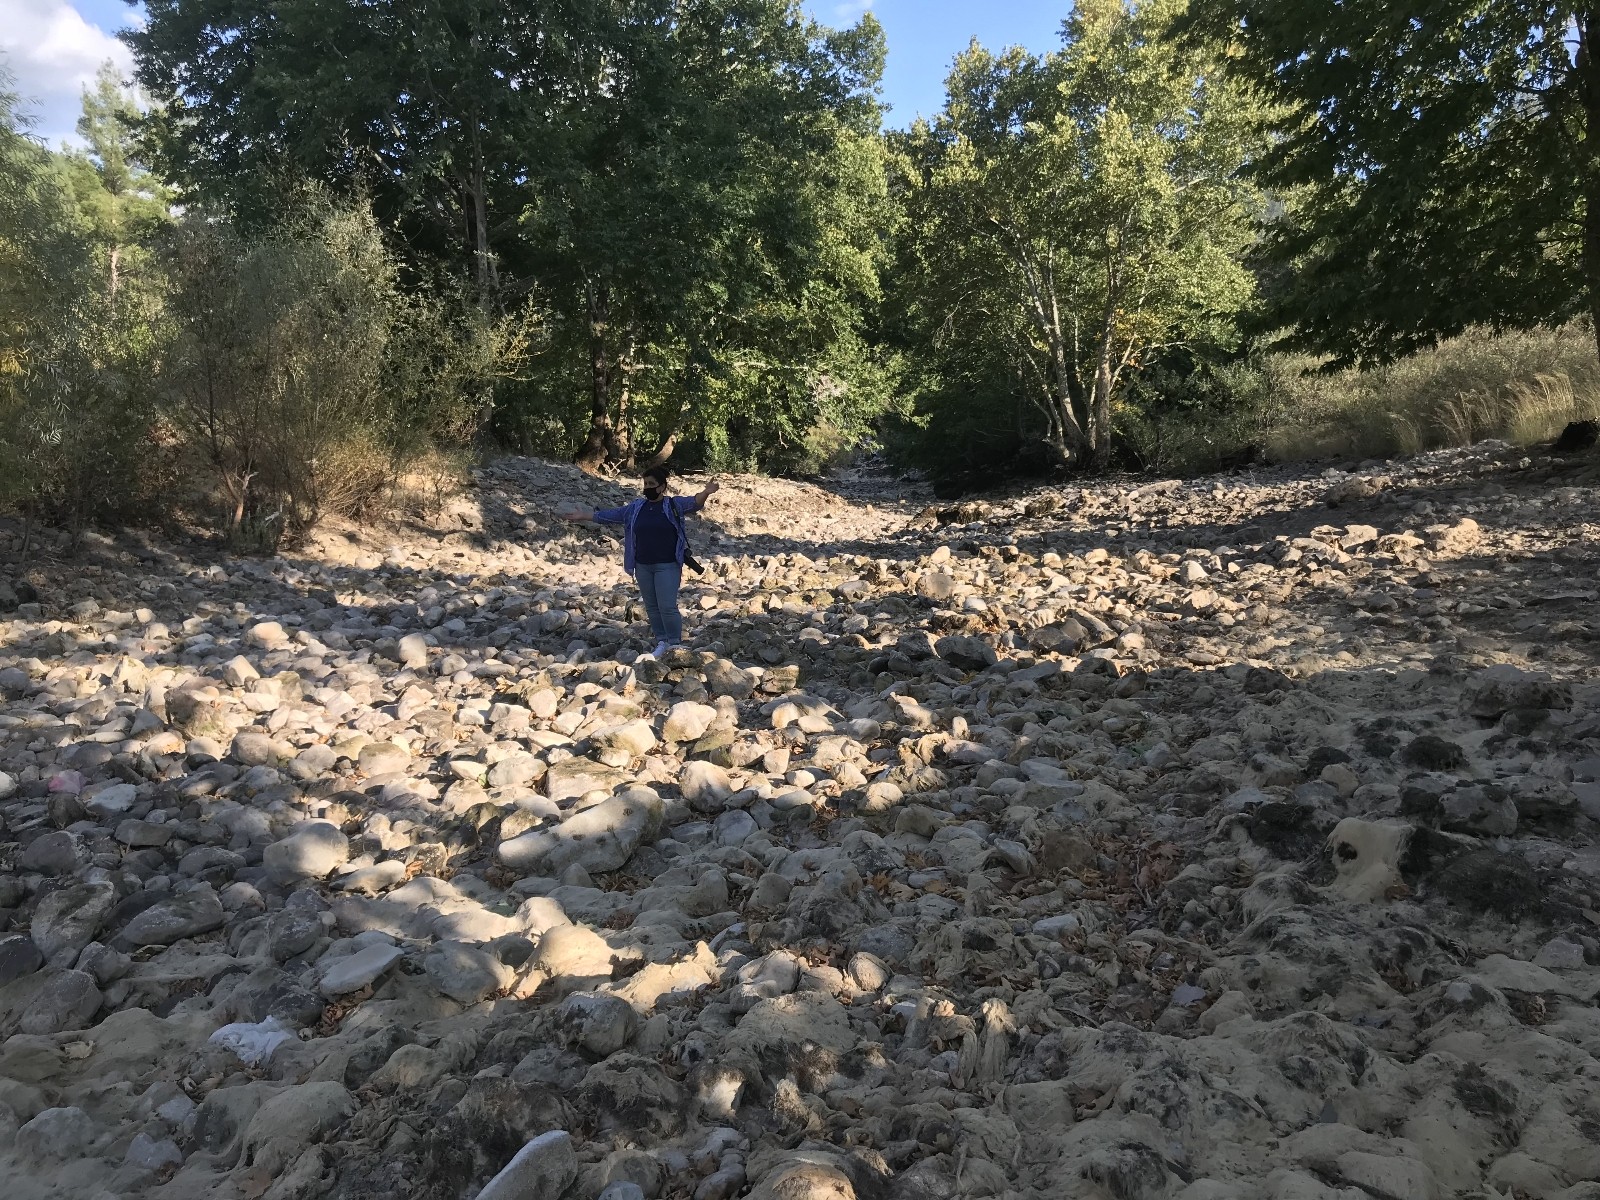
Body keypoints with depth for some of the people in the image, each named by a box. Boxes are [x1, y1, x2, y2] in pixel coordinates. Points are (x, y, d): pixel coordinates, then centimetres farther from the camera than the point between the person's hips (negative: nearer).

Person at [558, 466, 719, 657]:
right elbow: (610, 515, 14)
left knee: (667, 606, -8)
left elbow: (693, 503, -21)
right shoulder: (635, 507, 8)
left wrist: (705, 493, -43)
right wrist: (583, 516, 13)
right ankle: (662, 641, 23)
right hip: (643, 566, 5)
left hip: (667, 566, -5)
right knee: (651, 606, 11)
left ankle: (676, 643, 5)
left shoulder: (674, 504, -4)